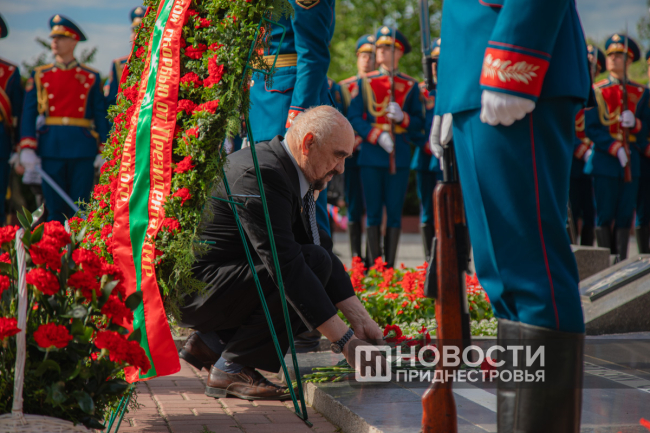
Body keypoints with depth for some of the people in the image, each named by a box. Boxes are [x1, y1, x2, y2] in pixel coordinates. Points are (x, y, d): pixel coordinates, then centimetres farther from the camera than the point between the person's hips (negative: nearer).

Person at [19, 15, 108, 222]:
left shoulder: (91, 78, 8)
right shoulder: (39, 76, 10)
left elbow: (101, 115, 7)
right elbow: (28, 114, 4)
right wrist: (27, 149, -6)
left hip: (83, 149, -1)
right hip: (51, 148, 1)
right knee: (55, 209, 2)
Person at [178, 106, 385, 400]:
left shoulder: (288, 170, 9)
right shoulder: (262, 175, -23)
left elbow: (320, 244, 12)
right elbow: (286, 264, -29)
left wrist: (360, 318, 3)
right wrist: (344, 340, -28)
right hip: (195, 289, -10)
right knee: (315, 262, -20)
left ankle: (213, 342, 12)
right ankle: (230, 369, -11)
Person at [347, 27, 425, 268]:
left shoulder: (410, 86, 9)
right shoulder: (365, 83, 8)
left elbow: (419, 123, 8)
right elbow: (353, 117, 2)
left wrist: (402, 117, -13)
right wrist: (377, 135, -12)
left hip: (399, 156, 0)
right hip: (371, 156, 0)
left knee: (395, 212, 1)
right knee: (373, 213, 0)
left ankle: (390, 266, 6)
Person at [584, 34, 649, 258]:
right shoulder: (597, 91, 3)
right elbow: (591, 128, -3)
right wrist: (615, 148, -14)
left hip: (631, 162, 2)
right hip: (605, 160, -2)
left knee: (625, 215, 2)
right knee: (605, 215, -3)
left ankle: (622, 260, 6)